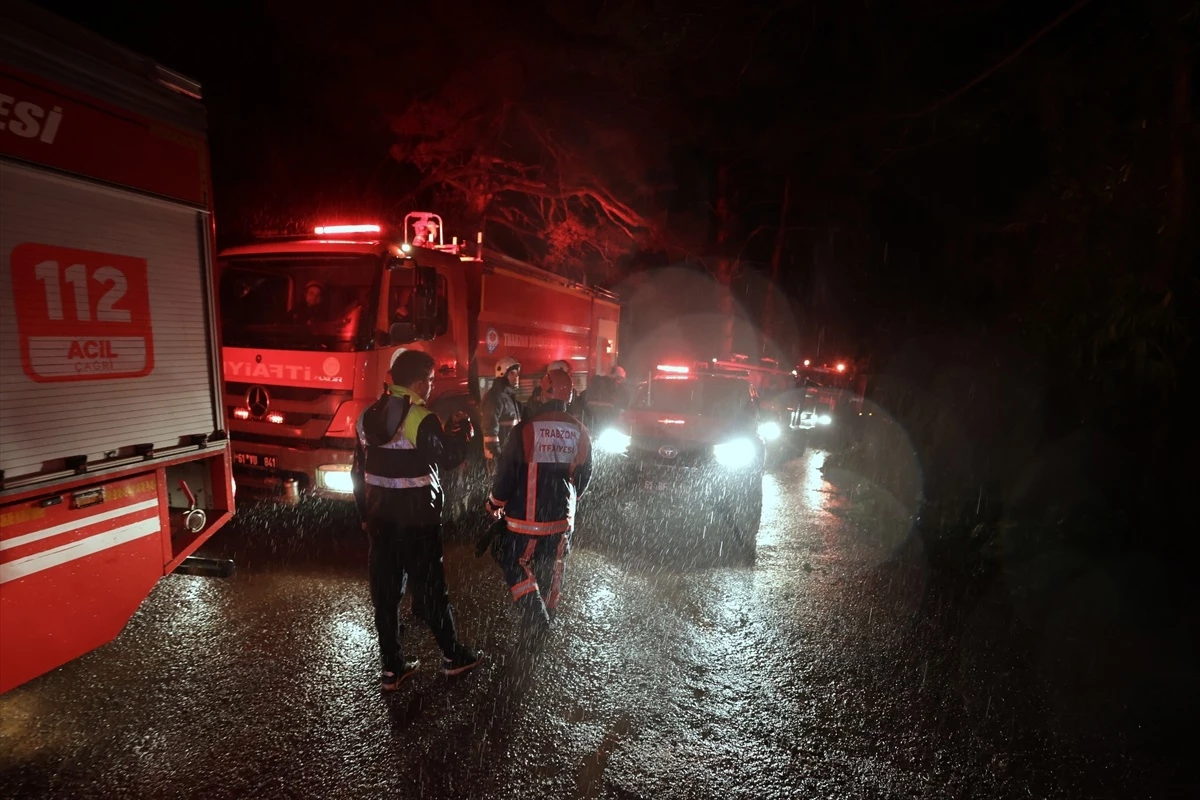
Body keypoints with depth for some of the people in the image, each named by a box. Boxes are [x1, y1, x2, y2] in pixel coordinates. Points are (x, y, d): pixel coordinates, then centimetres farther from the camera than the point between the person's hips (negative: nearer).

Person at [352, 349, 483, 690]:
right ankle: (452, 655, 23)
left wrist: (365, 514, 18)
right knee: (430, 588, 7)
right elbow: (449, 457, -13)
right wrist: (461, 428, 3)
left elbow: (359, 471, 10)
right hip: (417, 521, -6)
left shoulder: (368, 416, 5)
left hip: (380, 518, 6)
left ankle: (392, 667, 22)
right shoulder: (422, 419, -18)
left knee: (385, 591, 11)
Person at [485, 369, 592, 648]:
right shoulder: (580, 432, -3)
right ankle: (546, 613, 33)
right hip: (562, 517, 4)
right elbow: (584, 475, 8)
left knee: (514, 562, 12)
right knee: (552, 569, 19)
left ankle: (533, 607, -3)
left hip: (526, 517, -4)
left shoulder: (526, 428, -16)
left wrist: (495, 503, 6)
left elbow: (507, 471, -11)